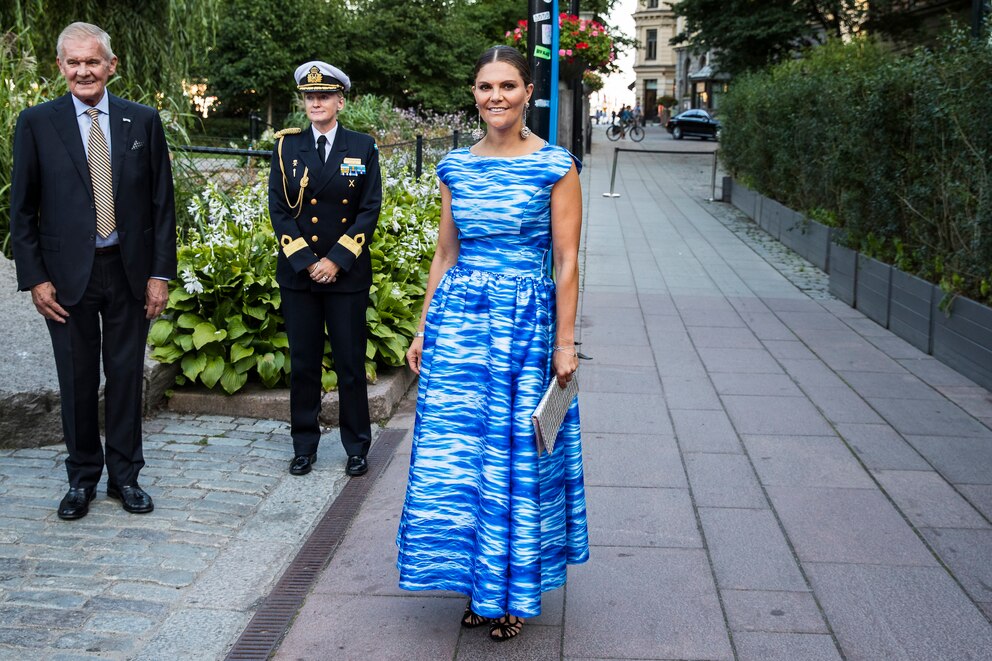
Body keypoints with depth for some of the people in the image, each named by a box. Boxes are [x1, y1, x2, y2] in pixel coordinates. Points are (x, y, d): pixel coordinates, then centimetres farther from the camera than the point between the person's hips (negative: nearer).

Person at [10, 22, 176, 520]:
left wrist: (160, 273, -2)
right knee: (77, 380, 9)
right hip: (67, 274, -1)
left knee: (126, 376, 9)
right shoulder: (36, 124, -1)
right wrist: (34, 278, -5)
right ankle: (82, 477, 25)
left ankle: (125, 475, 24)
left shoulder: (143, 121, 2)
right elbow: (22, 210, 1)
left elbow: (162, 203, 3)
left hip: (129, 271, 1)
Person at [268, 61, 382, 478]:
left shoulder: (363, 148, 3)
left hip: (347, 273, -1)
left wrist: (336, 260, -11)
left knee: (351, 363, 3)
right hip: (297, 273, 1)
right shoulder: (287, 147, 5)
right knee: (303, 363, 7)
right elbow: (279, 209, 1)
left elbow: (369, 210, -2)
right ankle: (304, 446, 19)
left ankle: (357, 447, 17)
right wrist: (305, 262, -9)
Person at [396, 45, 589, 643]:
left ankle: (514, 593, 24)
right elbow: (445, 255, 12)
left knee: (516, 457, 5)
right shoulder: (457, 167, 7)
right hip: (458, 321, 4)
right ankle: (479, 582, 26)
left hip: (525, 324, -4)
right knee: (459, 453, 7)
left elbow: (567, 262, -6)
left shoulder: (556, 166, -5)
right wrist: (425, 330, 10)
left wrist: (565, 343, -9)